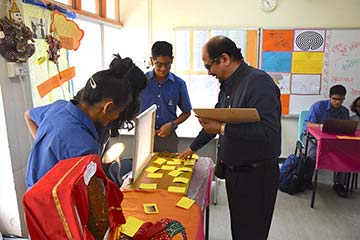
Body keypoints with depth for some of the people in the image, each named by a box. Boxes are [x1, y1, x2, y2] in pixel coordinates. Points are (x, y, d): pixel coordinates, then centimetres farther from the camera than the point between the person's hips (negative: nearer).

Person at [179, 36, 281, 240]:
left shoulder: (258, 82, -20)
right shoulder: (228, 85, 9)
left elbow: (269, 131, -30)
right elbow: (216, 120, 20)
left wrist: (223, 129, -26)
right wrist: (193, 148, 26)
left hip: (257, 174, -8)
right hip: (234, 170, 8)